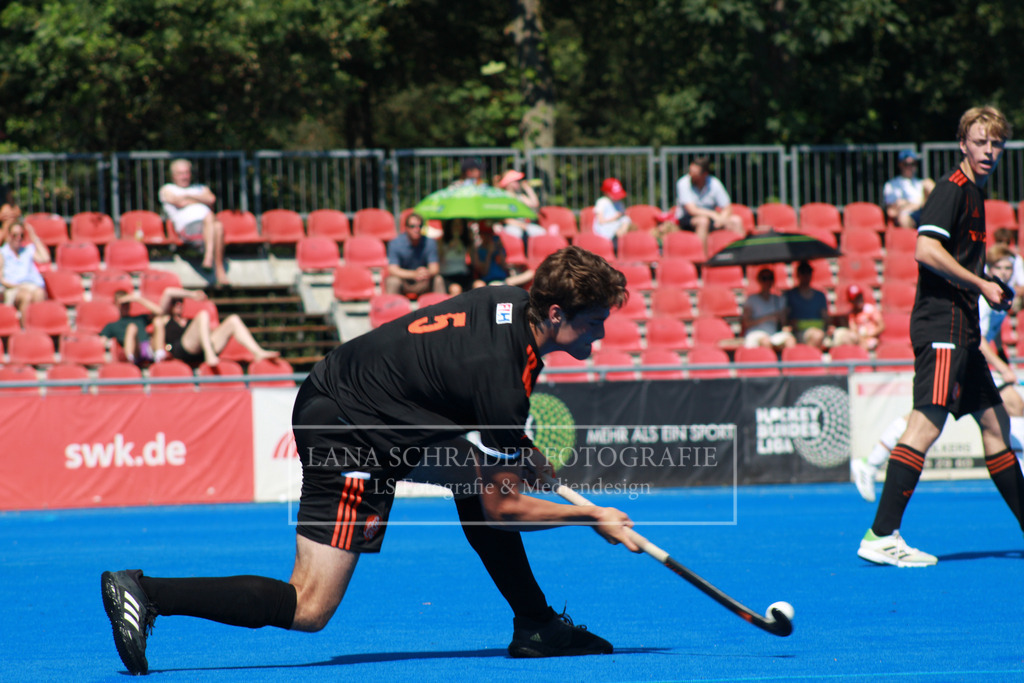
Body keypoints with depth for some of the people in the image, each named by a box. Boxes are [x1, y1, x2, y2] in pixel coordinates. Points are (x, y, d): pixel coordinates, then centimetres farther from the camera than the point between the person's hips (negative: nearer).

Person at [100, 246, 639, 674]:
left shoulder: (511, 302, 2)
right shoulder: (503, 380, -23)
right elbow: (503, 509, -13)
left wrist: (520, 456, 16)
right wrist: (594, 517, -3)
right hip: (349, 442, -10)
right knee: (308, 610, -9)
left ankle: (535, 626, 22)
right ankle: (144, 594, -12)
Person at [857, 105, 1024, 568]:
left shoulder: (973, 192, 20)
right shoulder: (952, 189, -10)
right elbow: (926, 251, -22)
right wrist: (982, 285, -16)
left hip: (960, 329, 10)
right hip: (942, 325, -10)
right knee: (927, 422, -17)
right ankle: (881, 536, -21)